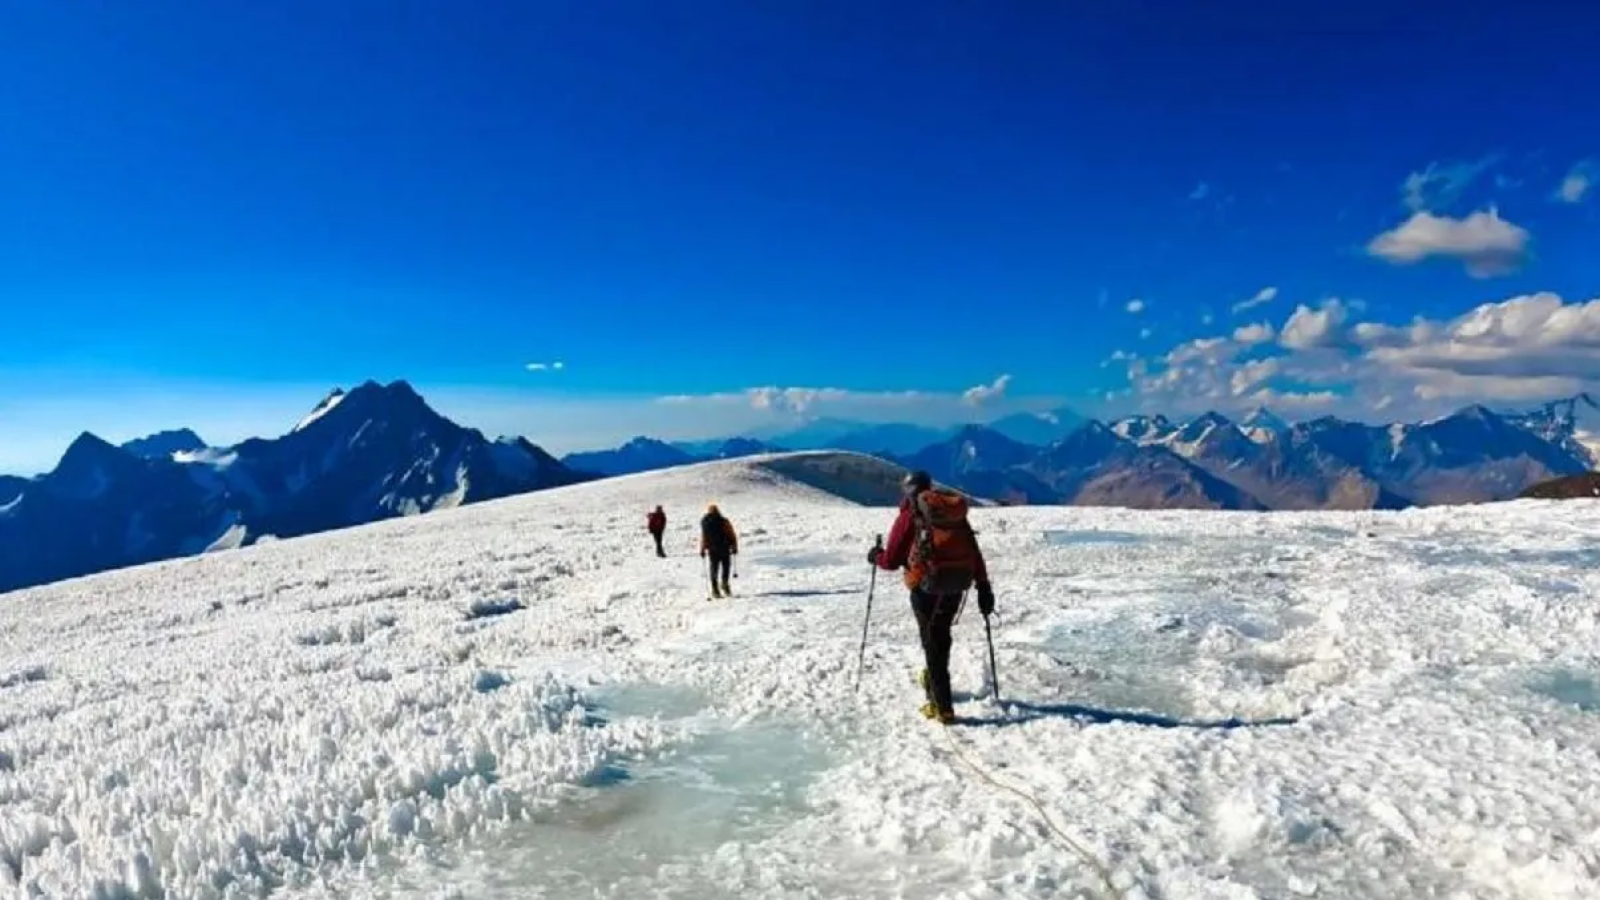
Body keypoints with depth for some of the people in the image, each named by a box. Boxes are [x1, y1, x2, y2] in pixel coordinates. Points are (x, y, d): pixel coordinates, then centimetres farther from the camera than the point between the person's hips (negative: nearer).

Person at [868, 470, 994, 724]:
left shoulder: (909, 515, -2)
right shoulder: (956, 513, 12)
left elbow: (892, 560, 0)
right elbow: (975, 552, 7)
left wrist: (875, 556, 21)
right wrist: (984, 587, 10)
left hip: (926, 585, -5)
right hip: (957, 586, 5)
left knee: (932, 641, 2)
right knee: (941, 635, 25)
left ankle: (943, 707, 1)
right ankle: (934, 679, 40)